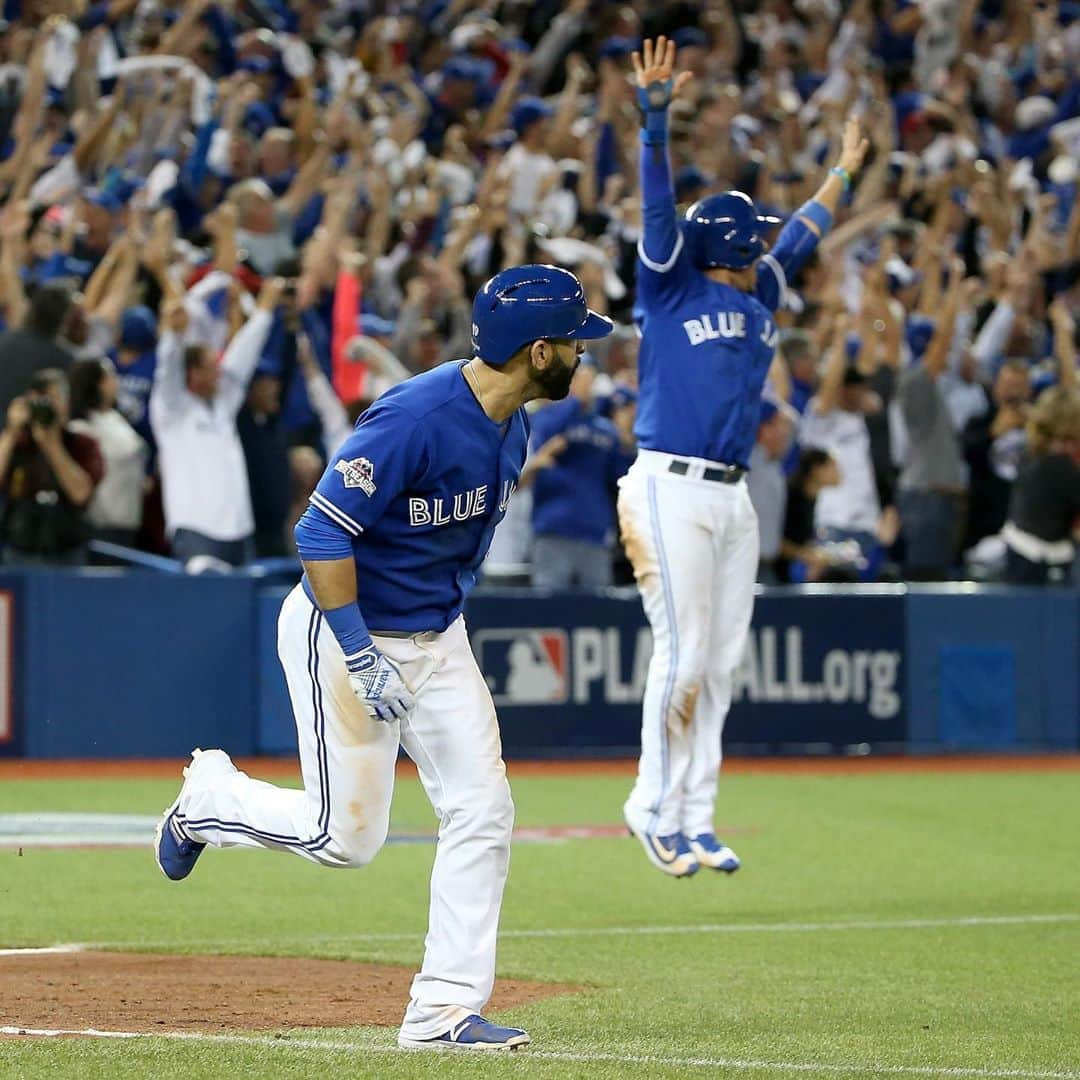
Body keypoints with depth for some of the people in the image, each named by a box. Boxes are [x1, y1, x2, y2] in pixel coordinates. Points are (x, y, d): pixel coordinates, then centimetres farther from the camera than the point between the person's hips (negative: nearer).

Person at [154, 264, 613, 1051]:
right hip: (346, 630, -8)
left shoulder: (512, 425, 1)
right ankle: (209, 796, 25)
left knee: (483, 814, -3)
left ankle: (445, 1010, 1)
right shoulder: (415, 419, -27)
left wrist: (449, 617, 19)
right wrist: (363, 658, -26)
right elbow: (322, 534, -26)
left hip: (440, 638, 8)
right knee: (347, 836, -2)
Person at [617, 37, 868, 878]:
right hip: (671, 491, -7)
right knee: (683, 656, -9)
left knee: (721, 663, 5)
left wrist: (844, 172, 43)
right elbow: (659, 205, -12)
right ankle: (656, 807, 3)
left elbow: (800, 236, 33)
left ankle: (695, 820, 9)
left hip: (734, 498, 7)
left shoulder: (756, 297, 17)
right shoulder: (671, 289, -1)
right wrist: (656, 113, -23)